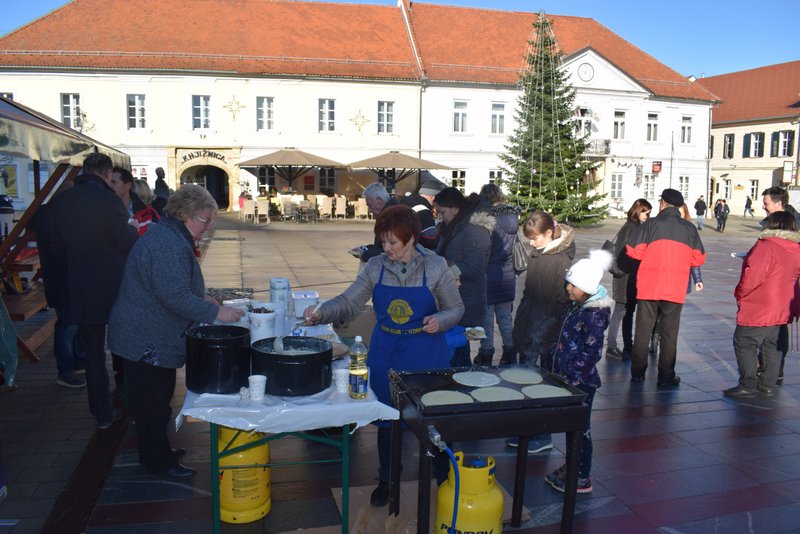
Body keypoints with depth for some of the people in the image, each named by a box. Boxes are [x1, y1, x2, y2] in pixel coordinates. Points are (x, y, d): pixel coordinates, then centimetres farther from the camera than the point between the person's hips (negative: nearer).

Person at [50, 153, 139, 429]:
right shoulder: (108, 200, -17)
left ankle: (103, 414, 18)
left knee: (92, 351, 12)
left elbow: (58, 241, 8)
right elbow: (127, 242, -15)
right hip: (114, 287, -3)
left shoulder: (60, 201, 0)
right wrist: (134, 229, 5)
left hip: (80, 289, 4)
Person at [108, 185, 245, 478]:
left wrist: (202, 299, 14)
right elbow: (174, 296, -30)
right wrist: (215, 313, -26)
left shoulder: (169, 237, 12)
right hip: (146, 340, -11)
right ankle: (158, 461, 16)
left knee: (158, 398, 21)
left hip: (151, 337, 11)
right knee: (152, 402, 3)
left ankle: (157, 452, 35)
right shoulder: (168, 244, -24)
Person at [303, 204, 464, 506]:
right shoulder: (376, 267, -3)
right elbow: (349, 303, -4)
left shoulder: (435, 267, -9)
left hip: (427, 356, -2)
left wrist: (440, 320, -22)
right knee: (386, 418, 14)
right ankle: (386, 480, 37)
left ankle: (444, 479, 37)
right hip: (385, 355, 2)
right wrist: (322, 313, -21)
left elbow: (456, 308, -2)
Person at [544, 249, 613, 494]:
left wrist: (572, 372, -20)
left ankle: (582, 478, 18)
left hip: (581, 381, -9)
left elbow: (593, 352, -24)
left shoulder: (594, 314, -21)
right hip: (569, 378, 9)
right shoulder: (577, 305, 6)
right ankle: (572, 467, 34)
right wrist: (559, 368, 14)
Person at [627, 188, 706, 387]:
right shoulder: (689, 228, 5)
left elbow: (635, 251, -8)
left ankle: (637, 373, 14)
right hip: (675, 288, 1)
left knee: (643, 330, 9)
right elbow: (698, 258, 4)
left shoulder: (652, 223, -1)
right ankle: (666, 376, 13)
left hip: (648, 286, -1)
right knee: (669, 333, 8)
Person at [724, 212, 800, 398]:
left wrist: (739, 293, -9)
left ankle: (747, 385, 1)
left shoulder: (766, 246, -20)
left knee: (744, 344, 0)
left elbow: (752, 277, -23)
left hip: (758, 309, -8)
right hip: (782, 311, 8)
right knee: (772, 346, 17)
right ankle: (768, 385, 24)